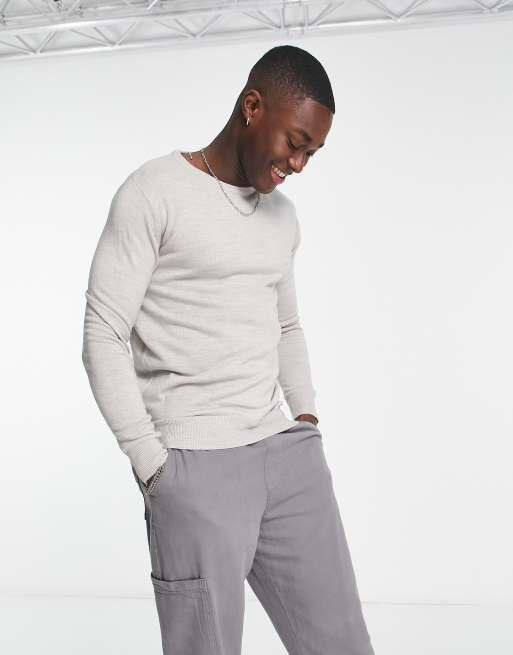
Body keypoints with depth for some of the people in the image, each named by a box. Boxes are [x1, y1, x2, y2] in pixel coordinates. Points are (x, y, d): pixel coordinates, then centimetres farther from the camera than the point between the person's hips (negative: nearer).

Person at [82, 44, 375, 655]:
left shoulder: (283, 216, 16)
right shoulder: (153, 193, -5)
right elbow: (103, 338, -8)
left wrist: (307, 416, 13)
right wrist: (155, 467, -11)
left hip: (286, 452, 6)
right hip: (194, 463, -6)